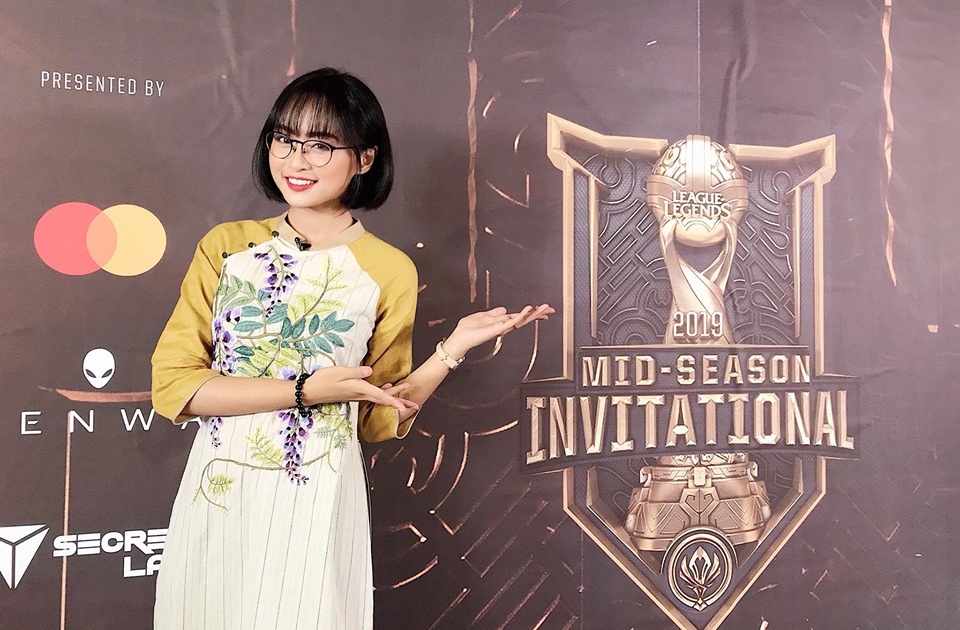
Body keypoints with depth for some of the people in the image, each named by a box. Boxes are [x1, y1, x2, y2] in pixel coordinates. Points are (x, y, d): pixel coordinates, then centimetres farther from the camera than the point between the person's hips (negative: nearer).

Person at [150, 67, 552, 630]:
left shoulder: (390, 272, -3)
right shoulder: (226, 245, 0)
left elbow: (379, 420, 1)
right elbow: (172, 385, -8)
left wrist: (453, 349, -10)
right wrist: (305, 390, -16)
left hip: (315, 504, -2)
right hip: (213, 496, 2)